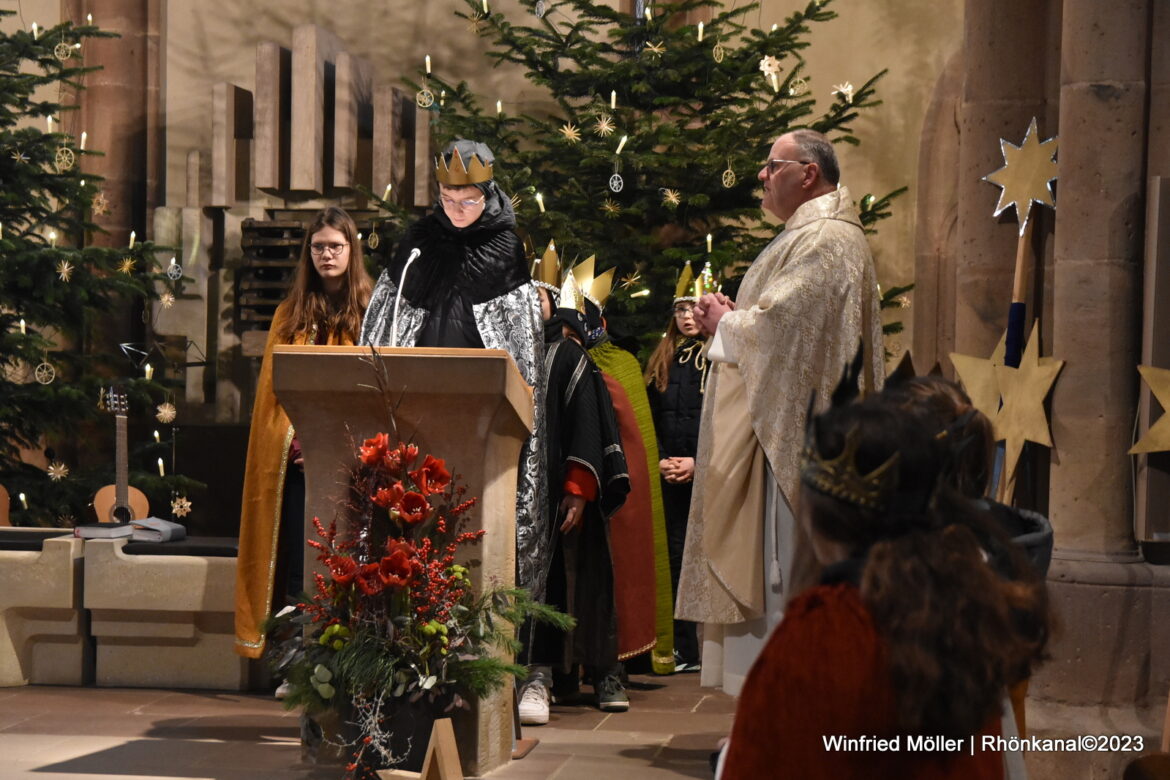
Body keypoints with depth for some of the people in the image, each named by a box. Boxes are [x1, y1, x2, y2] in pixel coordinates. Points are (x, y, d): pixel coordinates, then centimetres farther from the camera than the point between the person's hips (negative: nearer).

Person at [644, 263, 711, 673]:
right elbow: (648, 419, 15)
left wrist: (700, 462, -13)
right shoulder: (662, 360, 16)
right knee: (678, 558, 6)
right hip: (671, 475, 5)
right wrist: (659, 460, 0)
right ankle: (685, 650, 11)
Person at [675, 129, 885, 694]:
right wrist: (730, 318, 10)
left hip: (794, 432, -11)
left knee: (782, 568, -9)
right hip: (781, 430, 11)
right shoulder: (809, 234, 21)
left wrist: (725, 323, -5)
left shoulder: (825, 240, -14)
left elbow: (780, 324, -22)